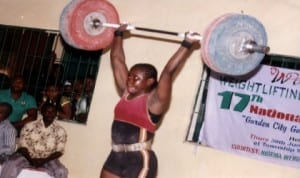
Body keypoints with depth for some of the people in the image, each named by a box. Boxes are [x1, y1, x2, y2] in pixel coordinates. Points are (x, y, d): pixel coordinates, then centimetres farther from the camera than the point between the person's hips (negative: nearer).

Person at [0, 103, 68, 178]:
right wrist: (31, 160, -21)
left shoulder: (60, 131, 1)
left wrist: (44, 160, -18)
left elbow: (59, 151, -3)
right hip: (27, 157, 0)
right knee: (9, 166, -28)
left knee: (61, 172, -29)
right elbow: (23, 146, -4)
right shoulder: (29, 126, -1)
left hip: (47, 159, 0)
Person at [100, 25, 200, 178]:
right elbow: (117, 59, 15)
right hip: (115, 158, 7)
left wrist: (187, 44, -19)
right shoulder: (125, 93, 9)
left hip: (140, 162, -7)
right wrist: (119, 33, 20)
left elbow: (169, 71, -18)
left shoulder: (154, 101, -8)